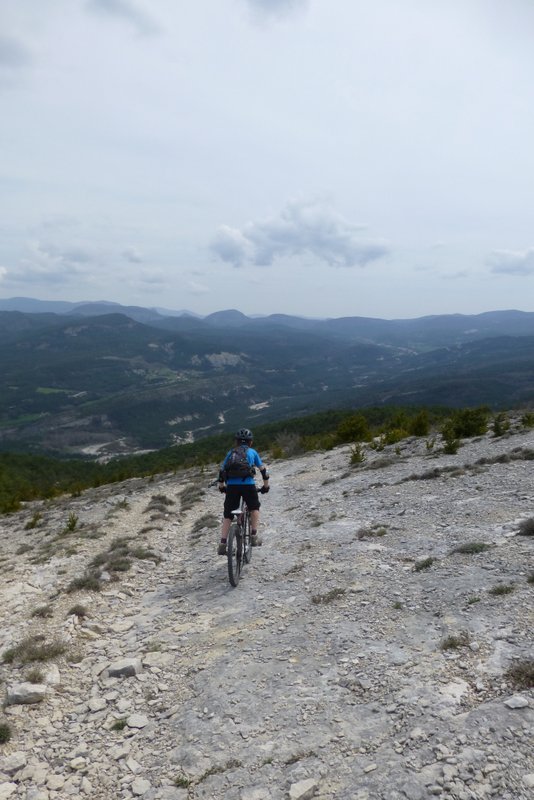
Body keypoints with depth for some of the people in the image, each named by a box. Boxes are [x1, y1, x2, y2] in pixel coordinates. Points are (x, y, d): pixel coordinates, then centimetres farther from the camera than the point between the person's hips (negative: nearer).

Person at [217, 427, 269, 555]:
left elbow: (221, 470, 22)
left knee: (227, 515, 11)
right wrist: (266, 485, 32)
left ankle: (222, 544, 3)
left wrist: (221, 486, 35)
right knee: (254, 508, 23)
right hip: (248, 485, -2)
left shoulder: (230, 452, 22)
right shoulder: (252, 452, 17)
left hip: (231, 486, 2)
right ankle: (254, 536, 15)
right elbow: (263, 469, 20)